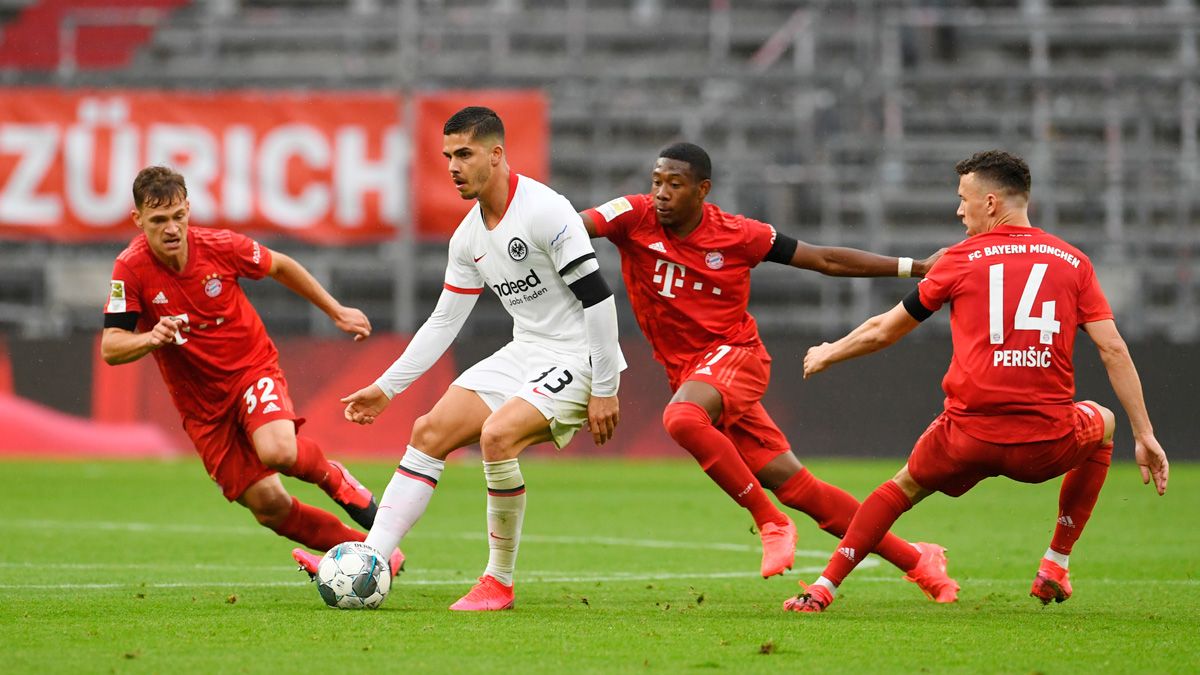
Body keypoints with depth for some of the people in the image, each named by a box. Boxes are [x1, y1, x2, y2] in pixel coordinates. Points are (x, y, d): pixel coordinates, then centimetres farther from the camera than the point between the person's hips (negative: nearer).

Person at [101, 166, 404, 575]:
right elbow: (110, 349, -19)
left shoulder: (220, 247, -16)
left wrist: (337, 312, 11)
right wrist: (152, 338, -40)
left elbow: (280, 267, 5)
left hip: (252, 368, -1)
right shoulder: (131, 269, -18)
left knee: (278, 452, -32)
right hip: (200, 400, 1)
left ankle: (335, 480, 3)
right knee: (268, 506, -4)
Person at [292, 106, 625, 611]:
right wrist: (387, 387, 11)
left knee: (497, 434, -29)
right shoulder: (468, 237, 8)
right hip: (524, 352, 9)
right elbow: (443, 322, 16)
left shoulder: (546, 211, -18)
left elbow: (597, 298, -20)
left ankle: (499, 582, -14)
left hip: (577, 357, -9)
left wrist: (605, 390, -20)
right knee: (430, 432, -1)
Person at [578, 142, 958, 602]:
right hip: (687, 370, 3)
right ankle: (916, 560, 12)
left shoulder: (737, 235, -7)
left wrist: (917, 267, 0)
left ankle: (771, 523, -19)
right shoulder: (636, 218, -4)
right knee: (795, 486, 2)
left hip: (735, 354, -3)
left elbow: (826, 261, 1)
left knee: (681, 418, -35)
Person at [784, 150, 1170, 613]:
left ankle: (823, 588, 20)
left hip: (970, 437, 0)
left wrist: (829, 353, 35)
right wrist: (1145, 436, 6)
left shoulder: (961, 259, 7)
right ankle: (1055, 565, 29)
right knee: (1102, 424, 33)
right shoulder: (1073, 262, 9)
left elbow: (882, 332, 16)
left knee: (905, 486, 29)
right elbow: (1113, 351, 3)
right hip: (1048, 444, 0)